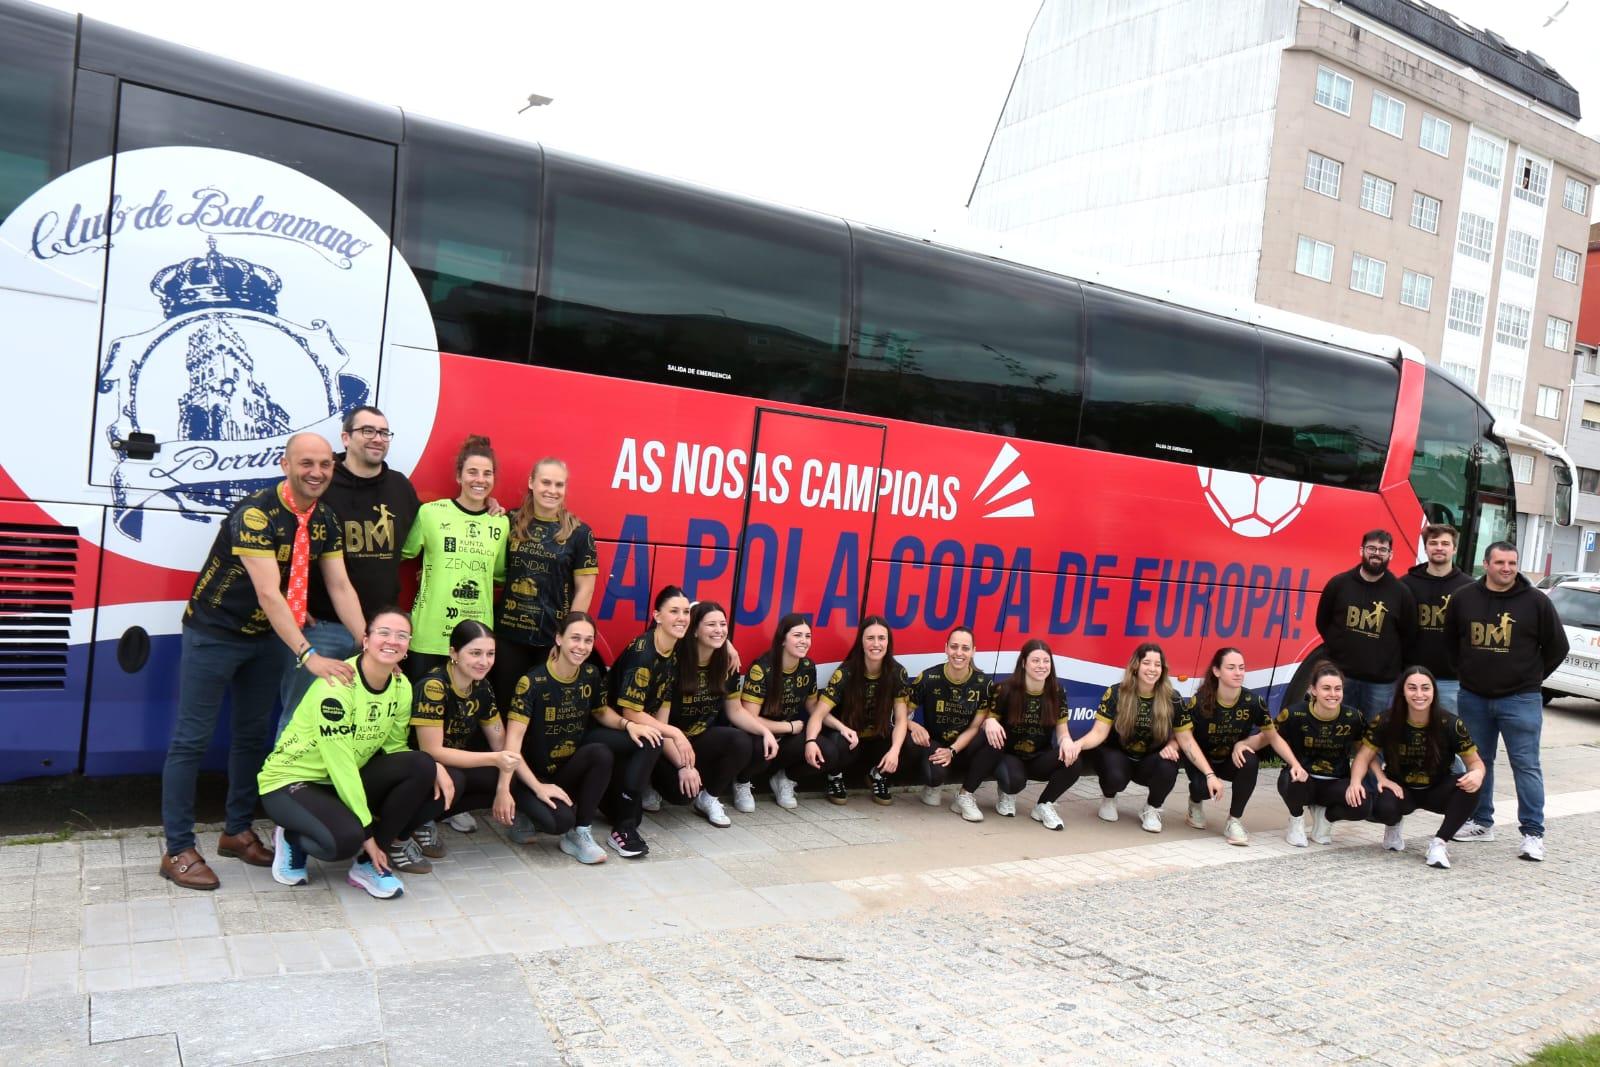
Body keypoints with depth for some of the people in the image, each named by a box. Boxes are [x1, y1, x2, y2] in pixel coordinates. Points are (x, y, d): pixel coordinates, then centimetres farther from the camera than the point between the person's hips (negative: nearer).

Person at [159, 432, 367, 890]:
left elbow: (340, 587, -5)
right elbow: (268, 594, -32)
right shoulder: (256, 513, -27)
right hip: (214, 633, -7)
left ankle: (237, 831, 27)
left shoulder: (325, 521, -4)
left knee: (254, 734, 13)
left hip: (267, 634, 7)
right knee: (192, 738, -1)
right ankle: (178, 850, 8)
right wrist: (309, 656, -38)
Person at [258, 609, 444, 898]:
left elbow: (395, 747, 1)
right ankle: (293, 838, 0)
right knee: (347, 838, -36)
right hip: (290, 781, -7)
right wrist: (366, 831, -23)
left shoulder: (401, 686, -3)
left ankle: (369, 865, -6)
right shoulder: (336, 685, -25)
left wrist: (433, 768, -20)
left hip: (347, 782, 7)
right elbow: (340, 763, -26)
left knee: (423, 767, -19)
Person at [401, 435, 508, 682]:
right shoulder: (430, 512, -2)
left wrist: (475, 577, 2)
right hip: (428, 635, -2)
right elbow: (405, 553, 8)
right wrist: (436, 571, -3)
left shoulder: (501, 523, 7)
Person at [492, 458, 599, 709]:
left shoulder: (579, 533, -4)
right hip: (509, 632, 2)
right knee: (505, 703, 10)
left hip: (553, 636, -2)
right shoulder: (511, 523, 3)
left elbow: (584, 589, -4)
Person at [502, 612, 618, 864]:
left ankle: (580, 834, -12)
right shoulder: (533, 682, -17)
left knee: (601, 753, -28)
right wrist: (504, 789, -32)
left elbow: (602, 712, 15)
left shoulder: (591, 675, -1)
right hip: (534, 775, -5)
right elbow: (513, 740, -22)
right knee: (560, 819, -32)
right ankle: (524, 815, 5)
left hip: (570, 771, 5)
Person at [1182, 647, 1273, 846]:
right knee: (1204, 787, -32)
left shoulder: (1253, 701, -18)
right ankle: (1196, 801, 11)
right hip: (1202, 760, -2)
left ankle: (1234, 821, -13)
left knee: (1250, 760, -32)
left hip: (1233, 760, 2)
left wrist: (1242, 744, -22)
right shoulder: (1200, 701, -22)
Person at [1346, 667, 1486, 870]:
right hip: (1401, 789, -1)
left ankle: (1439, 843, -17)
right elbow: (1364, 756, -10)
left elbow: (1475, 761, -8)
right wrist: (1355, 783, -31)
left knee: (1469, 786, -30)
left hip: (1437, 790, 1)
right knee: (1384, 808, -34)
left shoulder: (1450, 723, -16)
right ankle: (1394, 827, 7)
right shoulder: (1387, 722, -15)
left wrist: (1477, 774, -34)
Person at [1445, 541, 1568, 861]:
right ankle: (1481, 823, 24)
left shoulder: (1536, 601, -5)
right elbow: (1451, 641, 16)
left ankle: (1533, 833, 3)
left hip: (1520, 700, -3)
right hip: (1473, 698, 3)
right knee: (1478, 762, 12)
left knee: (1526, 766, -3)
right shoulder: (1463, 598, 2)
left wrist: (1531, 677, 6)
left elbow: (1557, 647, 5)